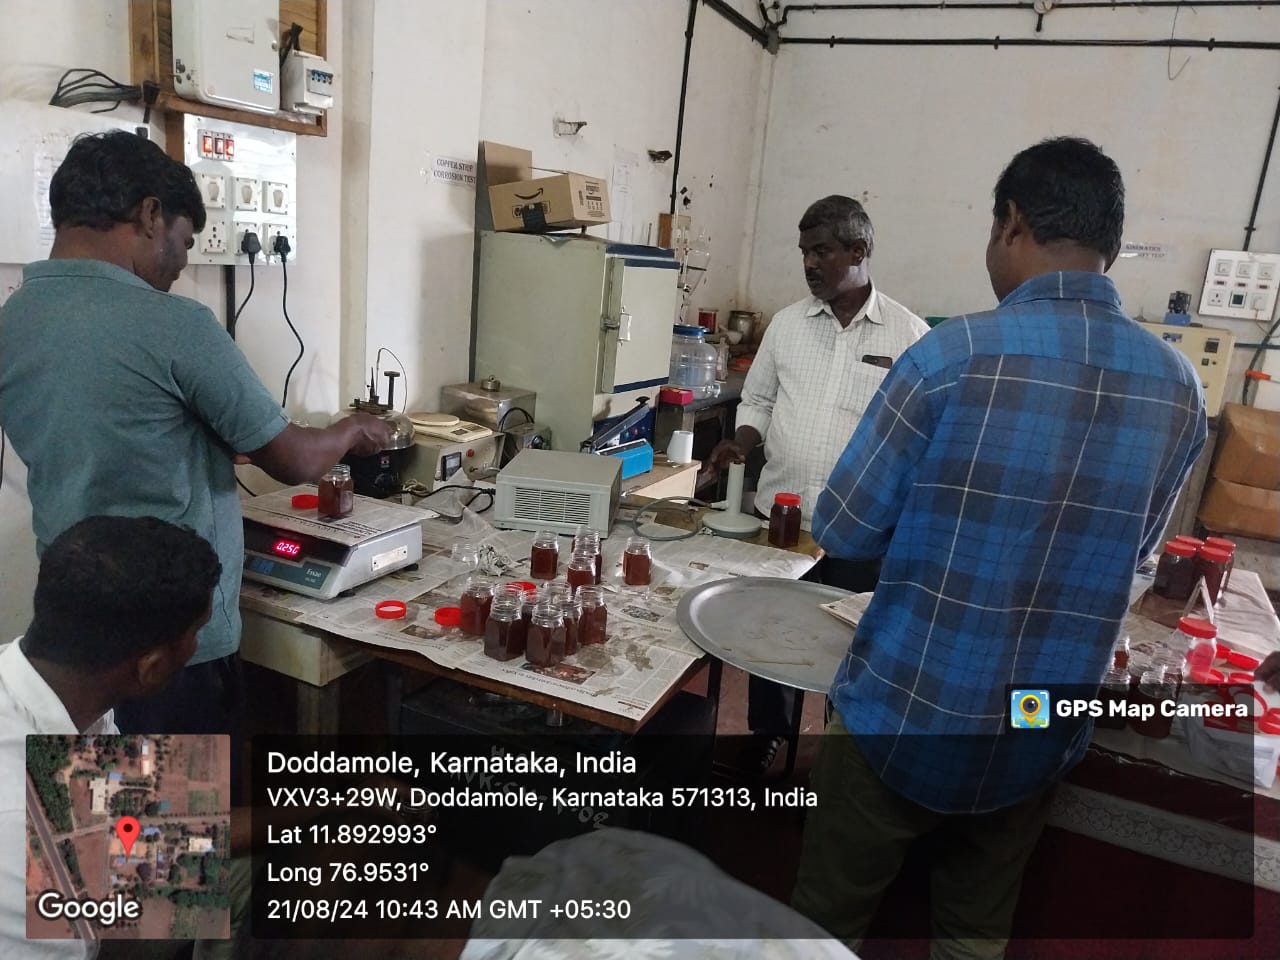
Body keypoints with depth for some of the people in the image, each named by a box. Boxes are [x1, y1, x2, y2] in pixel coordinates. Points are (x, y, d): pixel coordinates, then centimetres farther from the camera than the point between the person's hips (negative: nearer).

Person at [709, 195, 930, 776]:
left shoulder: (909, 334, -4)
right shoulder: (787, 323, 4)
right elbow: (758, 401, 12)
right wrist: (741, 443, -9)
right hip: (780, 513, 3)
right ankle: (766, 735, 36)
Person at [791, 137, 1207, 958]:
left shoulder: (953, 354, -19)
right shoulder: (1179, 387, -3)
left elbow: (843, 532, -11)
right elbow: (1135, 554, 12)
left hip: (904, 717, -4)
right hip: (1041, 737, 5)